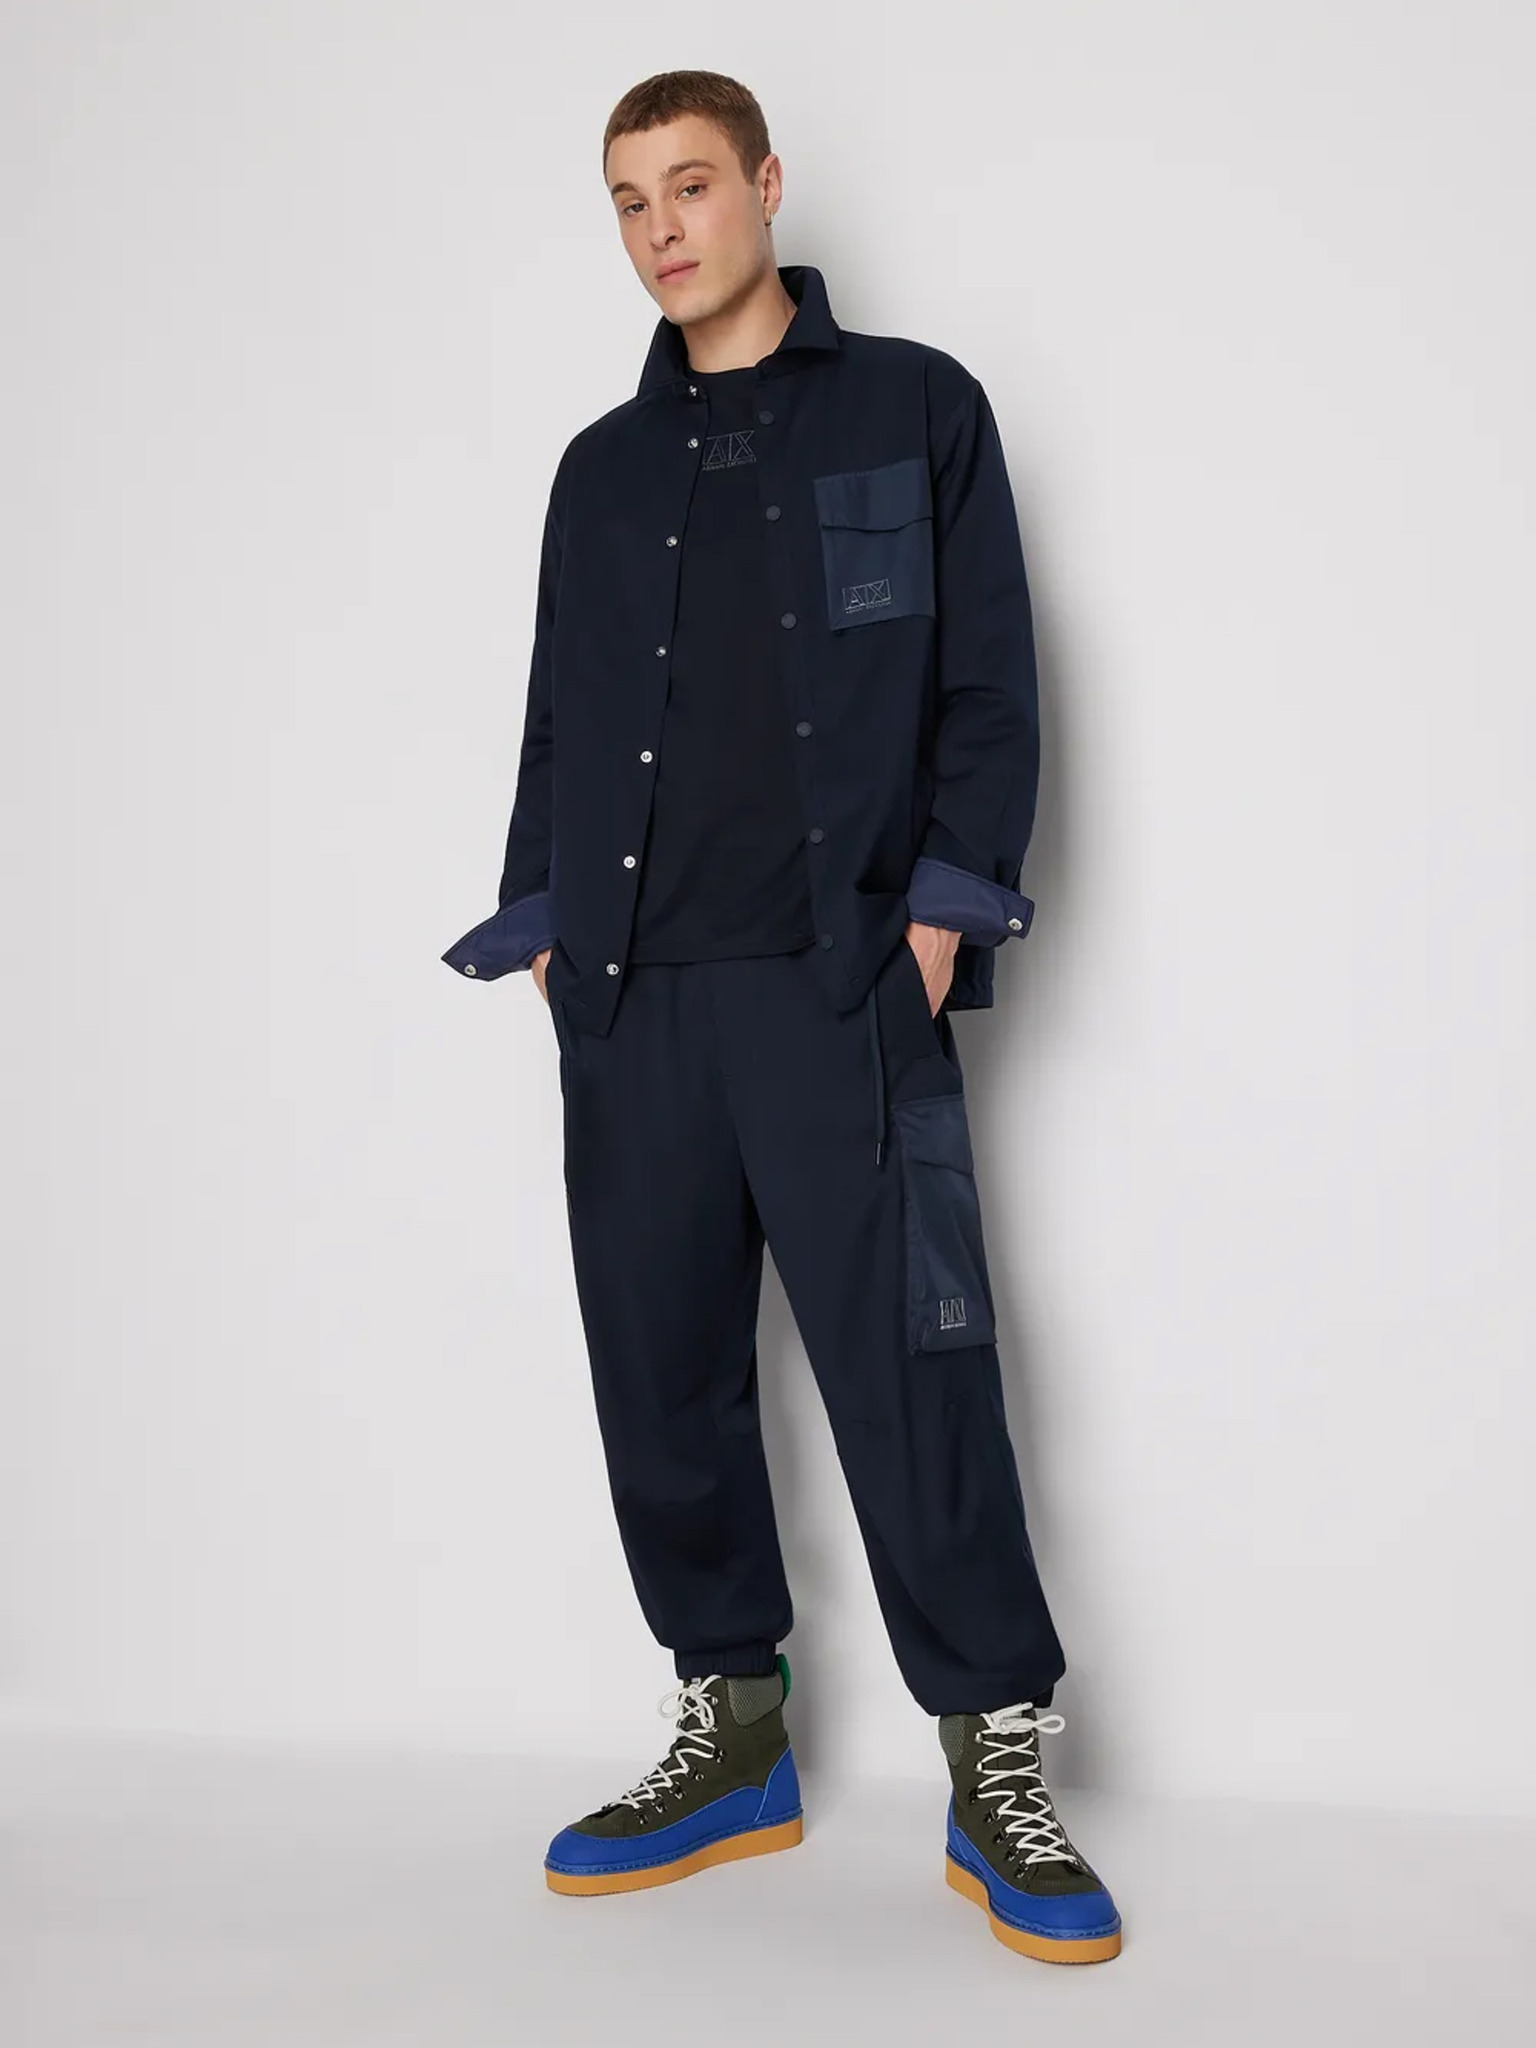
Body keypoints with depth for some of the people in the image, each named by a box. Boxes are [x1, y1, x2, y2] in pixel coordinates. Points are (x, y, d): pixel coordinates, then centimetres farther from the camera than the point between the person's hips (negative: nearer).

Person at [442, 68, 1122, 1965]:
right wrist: (545, 925, 8)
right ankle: (730, 1739, 22)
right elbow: (558, 716, 19)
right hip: (633, 1003, 5)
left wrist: (945, 906, -7)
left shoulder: (916, 409, 8)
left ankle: (998, 1780, 7)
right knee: (661, 1378, 6)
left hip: (842, 987, -4)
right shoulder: (604, 466, 19)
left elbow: (987, 686, 3)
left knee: (912, 1381, -7)